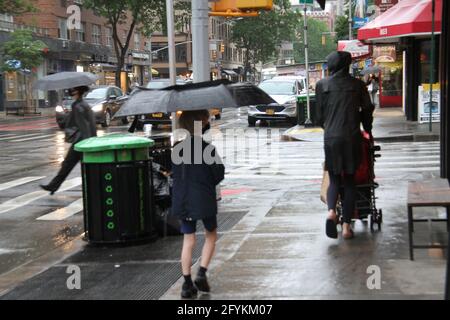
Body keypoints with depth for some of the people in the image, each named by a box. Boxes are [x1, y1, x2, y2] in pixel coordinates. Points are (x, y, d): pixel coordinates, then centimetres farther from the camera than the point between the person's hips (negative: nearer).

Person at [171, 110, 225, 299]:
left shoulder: (177, 148, -1)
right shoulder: (207, 148, -14)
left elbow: (175, 173, 8)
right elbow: (219, 175, -9)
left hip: (182, 200, 4)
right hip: (204, 200, -4)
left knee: (188, 241, 11)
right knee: (211, 236, 17)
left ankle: (187, 284, 10)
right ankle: (201, 274, 6)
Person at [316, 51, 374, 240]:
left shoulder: (322, 85, 4)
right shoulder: (357, 85, 3)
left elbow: (320, 114, 9)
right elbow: (367, 111, 9)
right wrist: (367, 131, 26)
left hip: (331, 138, 0)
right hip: (352, 137, 0)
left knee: (334, 179, 11)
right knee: (349, 180, 9)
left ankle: (331, 211, -17)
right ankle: (346, 225, 5)